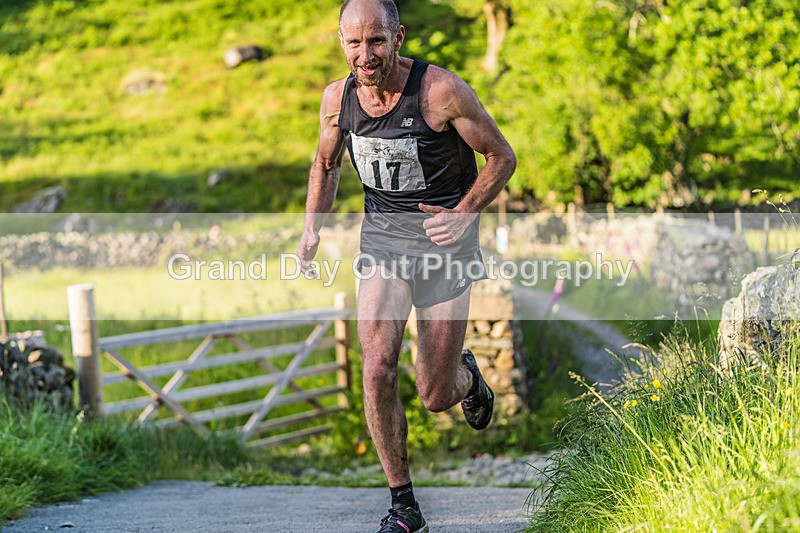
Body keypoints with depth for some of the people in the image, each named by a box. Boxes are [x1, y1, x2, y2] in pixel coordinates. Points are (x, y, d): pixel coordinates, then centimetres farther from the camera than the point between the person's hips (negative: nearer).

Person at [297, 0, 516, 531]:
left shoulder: (441, 90, -18)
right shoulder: (338, 98, -5)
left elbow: (502, 157, -7)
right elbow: (327, 162, 17)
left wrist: (464, 214, -20)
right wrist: (312, 228, 3)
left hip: (444, 239, -3)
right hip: (382, 236, 3)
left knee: (436, 397, 2)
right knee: (378, 371, -17)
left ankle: (466, 376, 42)